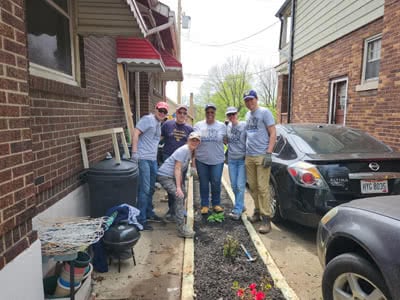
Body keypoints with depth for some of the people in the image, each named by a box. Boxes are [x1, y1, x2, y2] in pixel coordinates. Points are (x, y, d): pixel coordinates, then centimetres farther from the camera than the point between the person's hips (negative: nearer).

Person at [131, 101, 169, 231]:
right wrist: (134, 152, -23)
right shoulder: (148, 119, -9)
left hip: (153, 159, 9)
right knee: (144, 189, -8)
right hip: (143, 158, -9)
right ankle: (141, 220, 1)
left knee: (151, 189, 17)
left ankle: (149, 214, 31)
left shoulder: (159, 123, 18)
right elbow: (135, 134, -17)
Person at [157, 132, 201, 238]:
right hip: (164, 176, -11)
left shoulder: (190, 152, 9)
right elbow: (177, 169, -23)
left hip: (172, 176, 11)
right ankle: (182, 229, -22)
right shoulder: (183, 150, -19)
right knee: (179, 197, -22)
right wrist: (178, 187, -27)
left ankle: (179, 214, 48)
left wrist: (181, 185, 10)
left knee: (183, 192, 26)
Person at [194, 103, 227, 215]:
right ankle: (205, 205, 22)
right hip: (201, 160, 1)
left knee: (216, 183, 3)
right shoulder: (198, 125, 4)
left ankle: (216, 204, 23)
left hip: (217, 160, 0)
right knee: (204, 184, 8)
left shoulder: (222, 126, 4)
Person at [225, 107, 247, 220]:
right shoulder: (227, 126, 7)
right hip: (231, 159, 5)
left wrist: (247, 156, -8)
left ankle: (237, 210, -1)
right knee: (234, 185, 9)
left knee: (240, 185, -6)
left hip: (242, 159, -5)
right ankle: (241, 205, 26)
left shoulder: (244, 125, -6)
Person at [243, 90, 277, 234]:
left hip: (262, 156, -7)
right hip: (249, 156, 7)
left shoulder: (264, 112, -5)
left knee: (262, 188, -6)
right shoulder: (247, 115, 16)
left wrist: (268, 153, -16)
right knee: (253, 187, 11)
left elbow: (273, 134, -8)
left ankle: (266, 219, 1)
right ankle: (258, 212, 26)